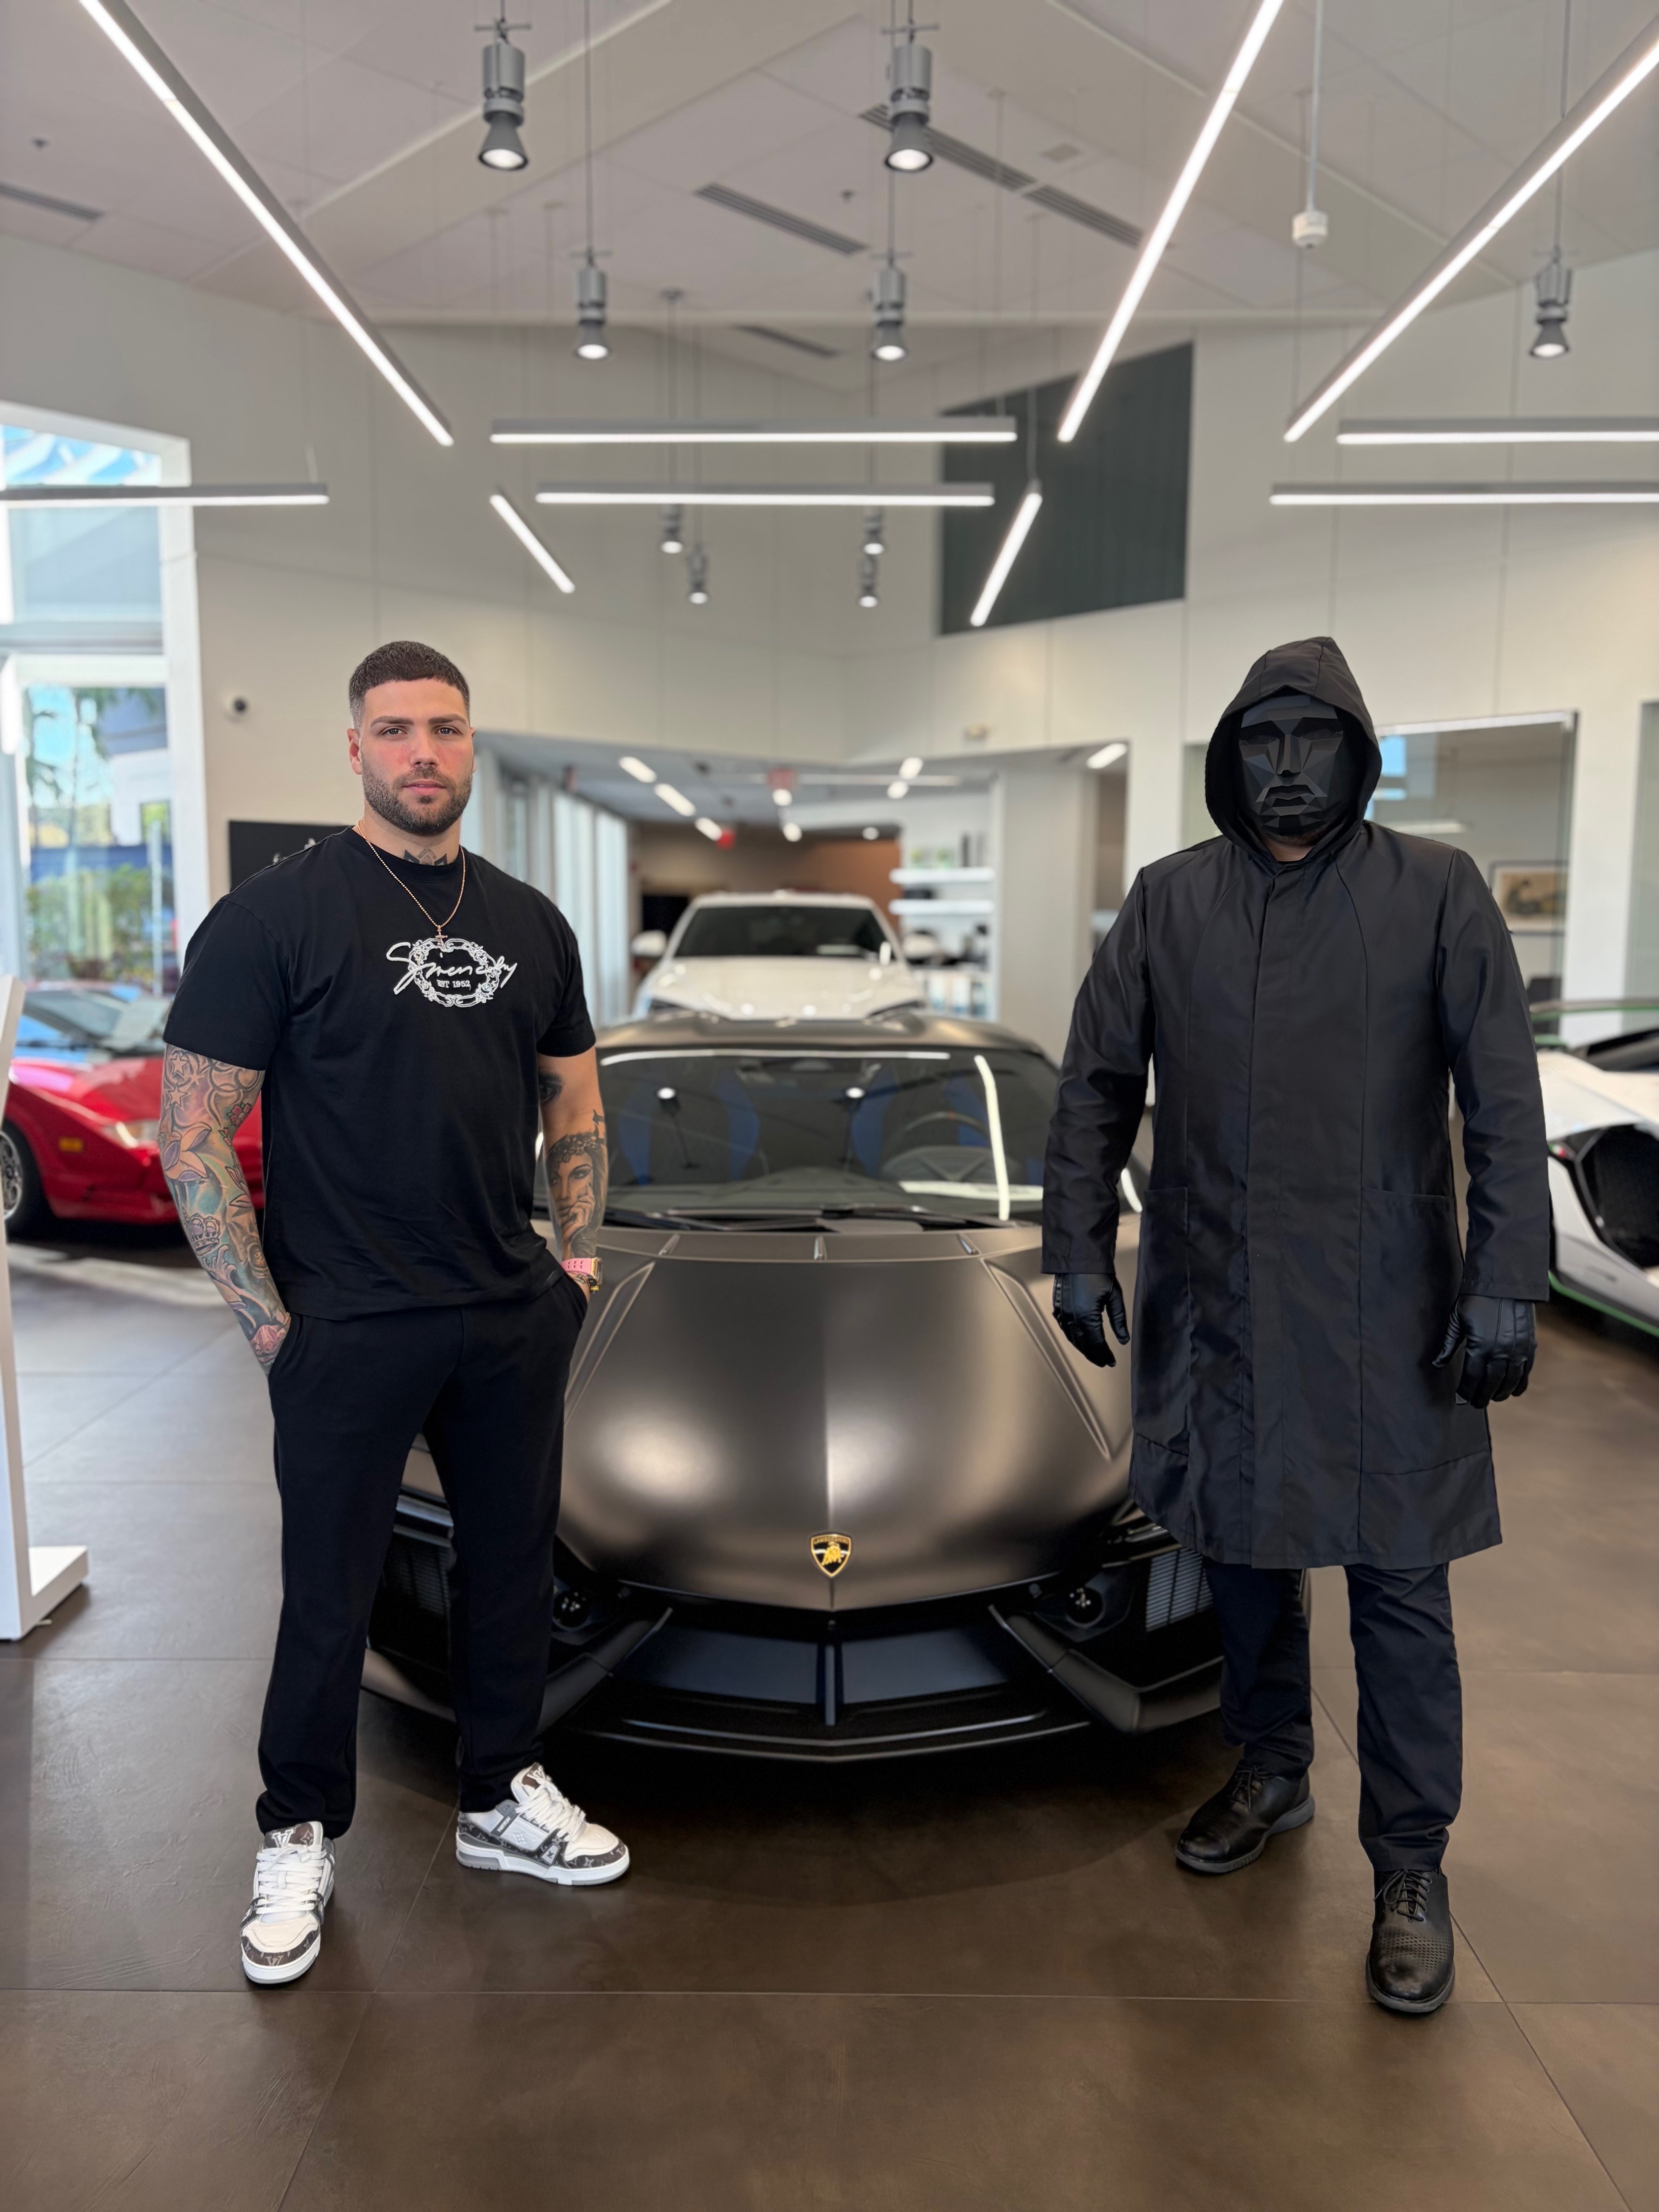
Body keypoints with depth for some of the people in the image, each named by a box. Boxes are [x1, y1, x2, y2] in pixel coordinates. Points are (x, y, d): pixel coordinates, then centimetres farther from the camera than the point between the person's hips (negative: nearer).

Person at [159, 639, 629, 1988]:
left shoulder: (528, 922, 8)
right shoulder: (276, 915, -8)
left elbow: (573, 1091, 16)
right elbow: (196, 1132, -10)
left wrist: (580, 1249, 5)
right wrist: (268, 1321, -12)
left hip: (516, 1318, 5)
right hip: (349, 1330, -5)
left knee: (513, 1560, 16)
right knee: (331, 1596, 9)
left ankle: (502, 1797, 37)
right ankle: (300, 1840, 32)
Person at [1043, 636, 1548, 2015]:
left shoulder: (1438, 893, -3)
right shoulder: (1170, 901, 3)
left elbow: (1505, 1103, -4)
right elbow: (1097, 1087, 6)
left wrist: (1504, 1285, -10)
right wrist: (1079, 1252, 1)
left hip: (1383, 1313, -2)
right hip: (1213, 1305, 3)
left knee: (1398, 1588, 5)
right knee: (1240, 1553, 16)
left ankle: (1411, 1865, 24)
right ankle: (1272, 1773, 39)